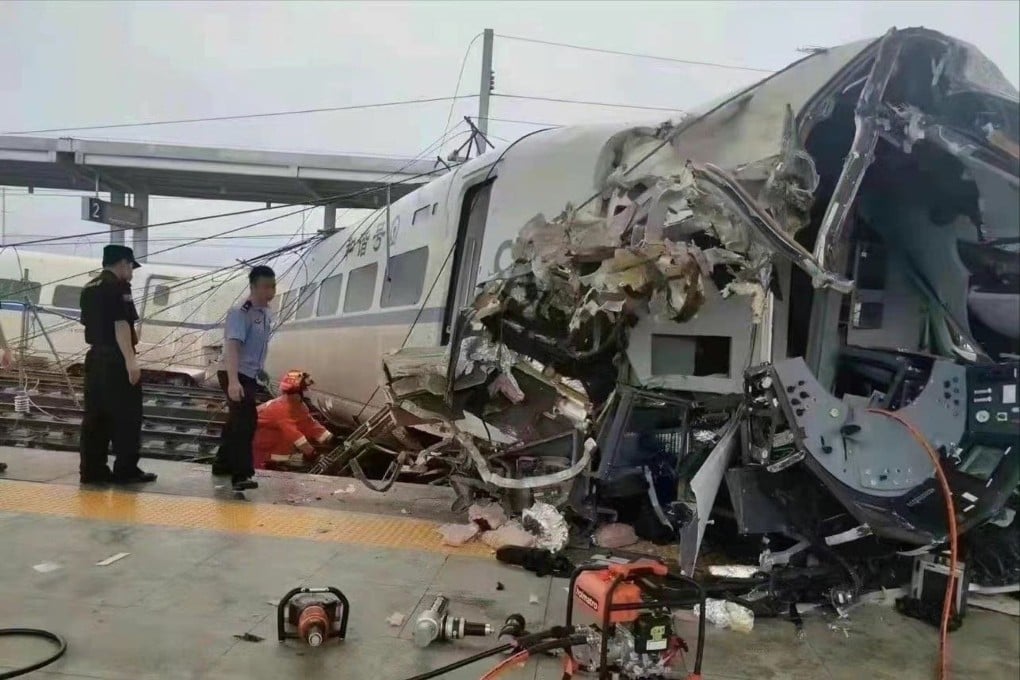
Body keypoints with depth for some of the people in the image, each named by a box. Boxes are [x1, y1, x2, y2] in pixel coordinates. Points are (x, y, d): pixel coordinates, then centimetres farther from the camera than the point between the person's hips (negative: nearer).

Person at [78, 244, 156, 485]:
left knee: (95, 416, 9)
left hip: (95, 357, 9)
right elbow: (120, 325, -18)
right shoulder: (118, 286, -10)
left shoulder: (89, 288, 16)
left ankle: (91, 469, 12)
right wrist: (131, 360, -21)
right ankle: (126, 470, 2)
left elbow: (90, 323, 19)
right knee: (126, 416, -2)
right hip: (116, 359, -9)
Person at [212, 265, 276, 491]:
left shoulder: (267, 315, 7)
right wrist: (233, 380, -38)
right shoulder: (241, 313, -19)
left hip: (250, 376, 9)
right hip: (235, 376, -9)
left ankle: (223, 464, 37)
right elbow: (232, 346, -29)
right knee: (246, 421, -18)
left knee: (237, 420, 20)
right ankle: (241, 475, -19)